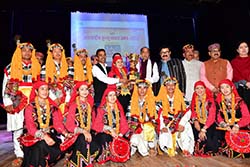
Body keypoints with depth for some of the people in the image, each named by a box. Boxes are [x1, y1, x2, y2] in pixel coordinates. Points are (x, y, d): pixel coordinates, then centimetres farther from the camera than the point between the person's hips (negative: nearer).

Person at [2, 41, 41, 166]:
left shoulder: (36, 67, 14)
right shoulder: (11, 67, 8)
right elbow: (6, 86, 4)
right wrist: (7, 103, -5)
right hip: (17, 103, -1)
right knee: (18, 128, 1)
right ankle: (19, 155, 12)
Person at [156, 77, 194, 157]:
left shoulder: (181, 97, 7)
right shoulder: (160, 99, 4)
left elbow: (187, 111, -1)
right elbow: (158, 114, -2)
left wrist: (182, 124, -16)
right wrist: (162, 127, -16)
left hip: (179, 122, 1)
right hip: (166, 124, 0)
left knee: (185, 127, -29)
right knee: (163, 138, -23)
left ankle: (186, 149, -13)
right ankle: (170, 150, 4)